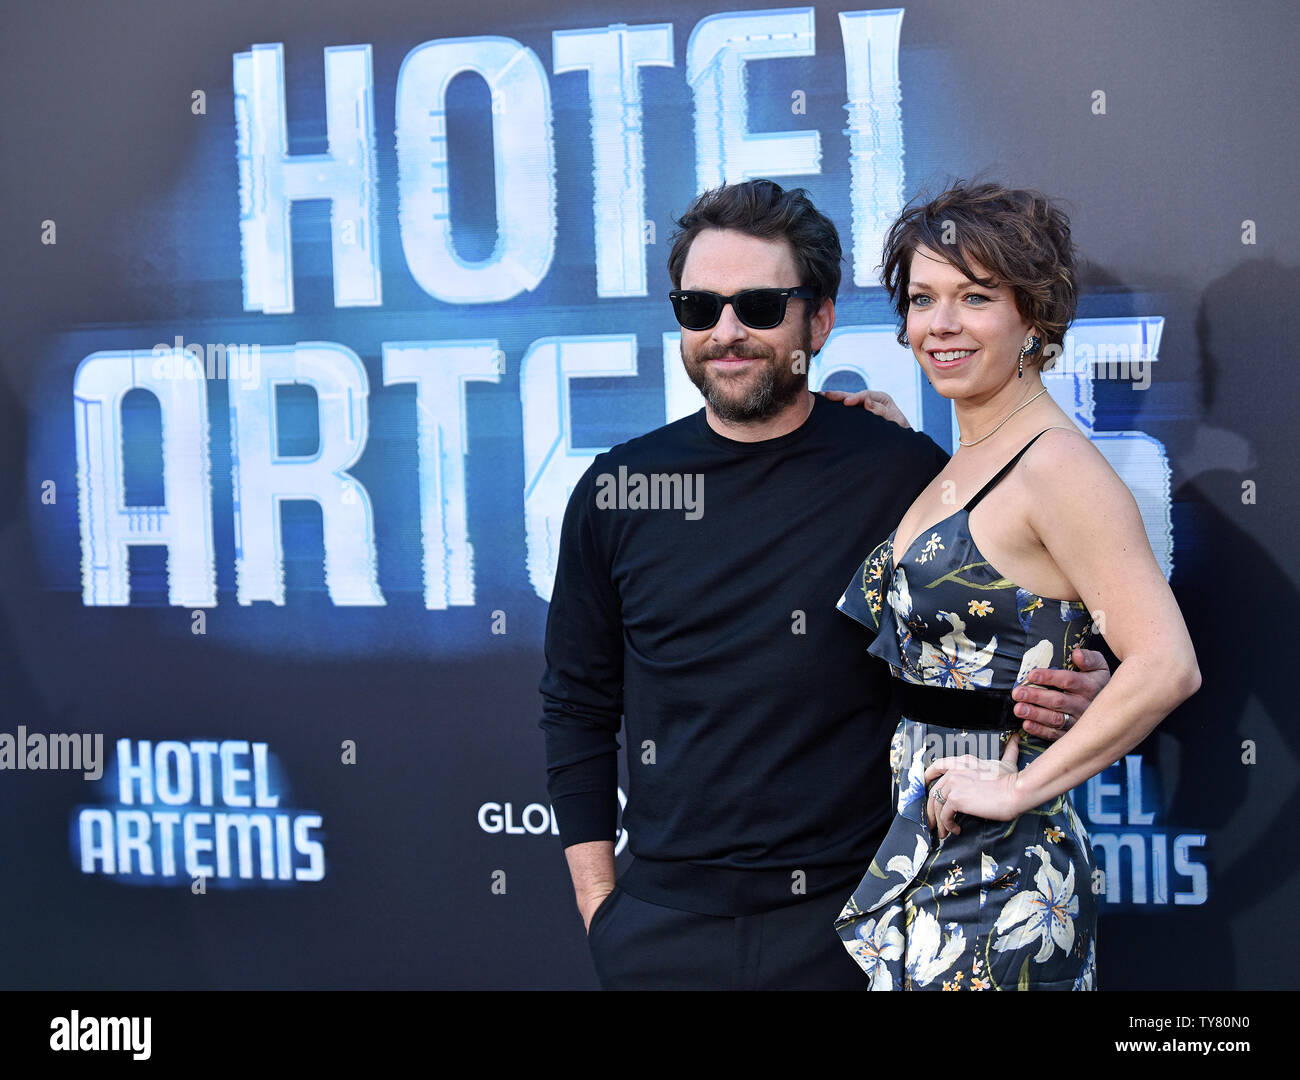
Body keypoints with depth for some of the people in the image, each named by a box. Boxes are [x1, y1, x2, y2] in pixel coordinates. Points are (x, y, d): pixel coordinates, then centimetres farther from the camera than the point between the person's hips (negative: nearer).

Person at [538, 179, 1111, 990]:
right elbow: (578, 709, 9)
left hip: (852, 922, -2)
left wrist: (1075, 695, -16)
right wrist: (598, 902, 4)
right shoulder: (616, 491, 3)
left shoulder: (905, 474, -4)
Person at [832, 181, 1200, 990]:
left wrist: (1020, 787, -19)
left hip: (993, 876, -8)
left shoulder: (1057, 466, -15)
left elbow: (1166, 666, -24)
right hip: (909, 853, 8)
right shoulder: (959, 468, 12)